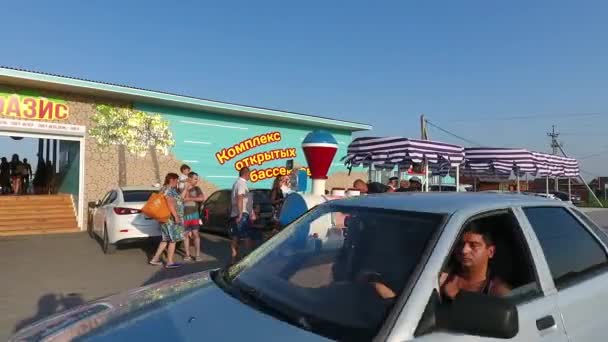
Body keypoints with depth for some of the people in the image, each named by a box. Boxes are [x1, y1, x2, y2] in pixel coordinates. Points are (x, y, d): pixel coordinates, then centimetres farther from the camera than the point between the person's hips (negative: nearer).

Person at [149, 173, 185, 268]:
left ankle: (155, 259, 18)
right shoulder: (169, 189, -15)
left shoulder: (166, 188, 18)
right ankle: (169, 262, 1)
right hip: (171, 218, -10)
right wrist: (176, 216, -25)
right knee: (173, 240, -4)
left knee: (166, 239, 15)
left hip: (168, 218, 10)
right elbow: (170, 203, -24)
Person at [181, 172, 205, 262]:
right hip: (184, 215, 0)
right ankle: (187, 255, 15)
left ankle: (197, 255, 0)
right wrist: (186, 188, -15)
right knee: (186, 235, 6)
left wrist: (190, 198, -14)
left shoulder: (197, 189, 5)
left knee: (195, 234, -4)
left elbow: (202, 198, -10)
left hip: (194, 214, 0)